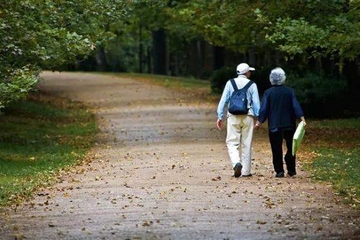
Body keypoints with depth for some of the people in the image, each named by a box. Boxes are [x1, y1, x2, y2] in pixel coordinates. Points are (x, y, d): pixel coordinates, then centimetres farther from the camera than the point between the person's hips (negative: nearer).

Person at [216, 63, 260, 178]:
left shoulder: (230, 83, 5)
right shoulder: (252, 85, 4)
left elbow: (223, 100, 3)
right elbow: (256, 103, 1)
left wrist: (220, 117, 5)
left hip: (233, 116, 0)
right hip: (248, 116, 0)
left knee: (232, 142, 0)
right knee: (246, 144, 7)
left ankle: (236, 163, -26)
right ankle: (246, 171, 8)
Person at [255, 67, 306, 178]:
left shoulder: (268, 93, -4)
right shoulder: (289, 91, -2)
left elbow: (263, 109, -3)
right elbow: (296, 106, -6)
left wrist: (259, 122, 4)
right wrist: (302, 118, -7)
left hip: (274, 126, -1)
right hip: (289, 125, 1)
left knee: (276, 149, 4)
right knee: (291, 147, 13)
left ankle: (279, 171, 0)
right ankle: (291, 170, 13)